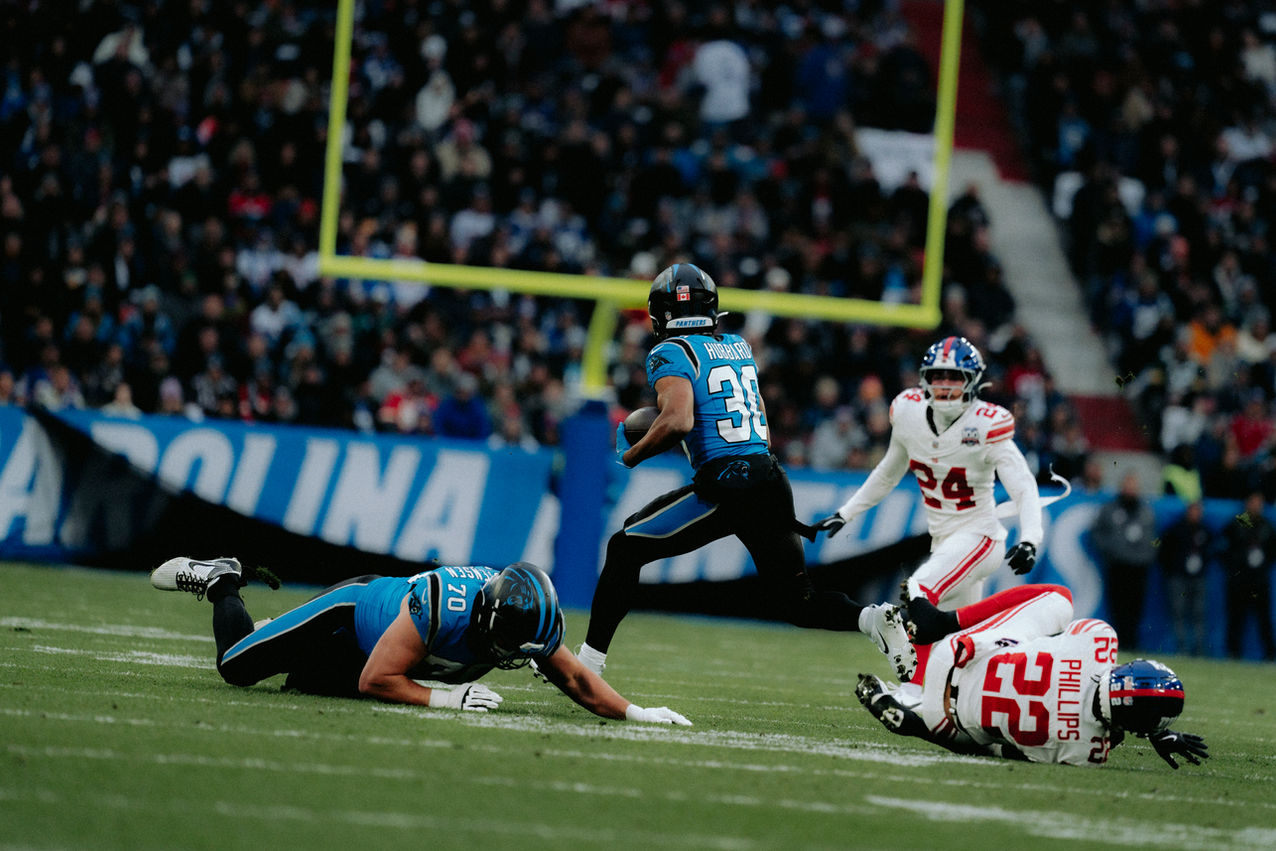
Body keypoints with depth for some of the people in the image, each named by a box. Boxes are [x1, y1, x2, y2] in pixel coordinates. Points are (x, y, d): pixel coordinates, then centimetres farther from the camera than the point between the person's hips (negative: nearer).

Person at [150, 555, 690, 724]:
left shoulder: (531, 625, -28)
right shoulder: (441, 608, -46)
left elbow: (577, 681, -16)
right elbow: (374, 682, -39)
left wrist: (634, 712, -29)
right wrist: (442, 698, -47)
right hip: (353, 608, -6)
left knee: (309, 683, 25)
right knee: (237, 666, 2)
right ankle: (219, 584, 30)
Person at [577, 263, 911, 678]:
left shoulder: (671, 353, -2)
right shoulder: (739, 348, 20)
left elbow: (679, 422, -18)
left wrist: (633, 454, -1)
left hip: (726, 483, -6)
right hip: (772, 479, 6)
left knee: (625, 549, 8)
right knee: (800, 604, 15)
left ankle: (587, 662, 5)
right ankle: (874, 618, -13)